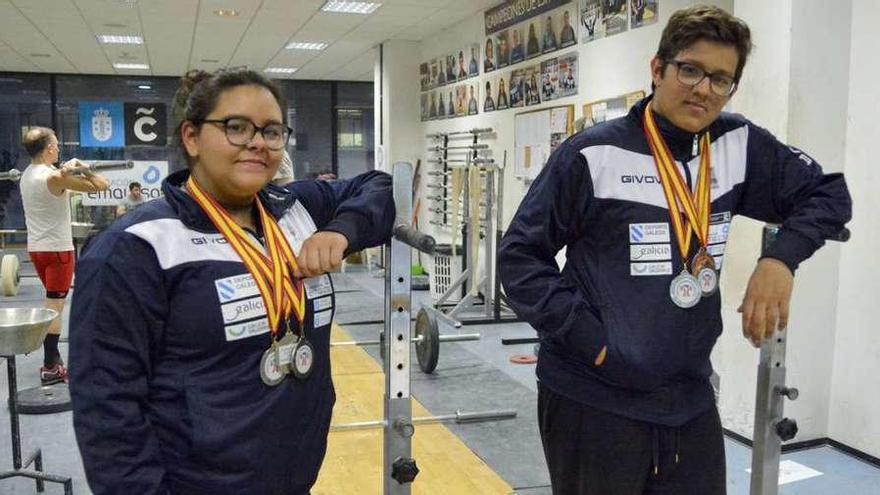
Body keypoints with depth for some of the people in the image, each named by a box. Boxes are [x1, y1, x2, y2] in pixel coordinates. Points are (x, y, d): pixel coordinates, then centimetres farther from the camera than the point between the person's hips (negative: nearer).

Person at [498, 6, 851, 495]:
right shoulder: (594, 155, -11)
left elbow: (827, 192, 14)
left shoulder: (739, 146, 2)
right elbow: (520, 255, -8)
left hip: (690, 398, 5)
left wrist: (780, 258, -5)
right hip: (591, 399, -4)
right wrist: (587, 339, -15)